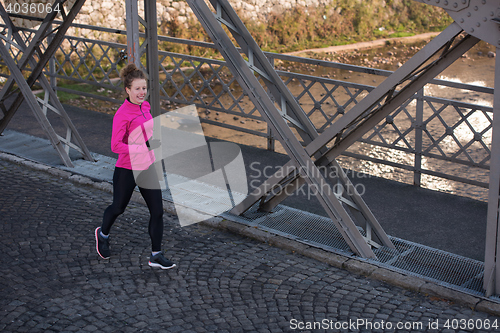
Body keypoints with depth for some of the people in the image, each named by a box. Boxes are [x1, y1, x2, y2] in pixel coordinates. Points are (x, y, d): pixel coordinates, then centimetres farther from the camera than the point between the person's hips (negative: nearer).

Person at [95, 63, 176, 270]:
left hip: (148, 168, 6)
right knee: (118, 208, 15)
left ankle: (156, 255, 9)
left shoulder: (145, 106, 3)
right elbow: (116, 146, -24)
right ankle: (103, 234, 46)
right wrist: (145, 146, -28)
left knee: (157, 211, 0)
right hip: (127, 170, -6)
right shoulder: (122, 115, -20)